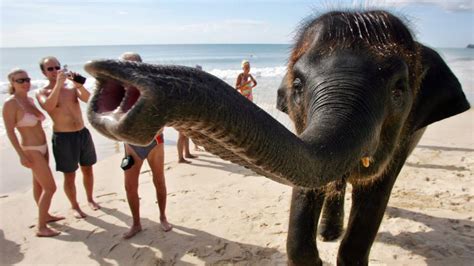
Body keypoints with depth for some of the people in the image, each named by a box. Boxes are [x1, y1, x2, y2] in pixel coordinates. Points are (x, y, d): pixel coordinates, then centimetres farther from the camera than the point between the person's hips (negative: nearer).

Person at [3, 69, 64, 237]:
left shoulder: (30, 100, 5)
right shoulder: (10, 104, -17)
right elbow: (9, 131, -18)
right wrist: (21, 155, -22)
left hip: (42, 147, 8)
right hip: (31, 150, -8)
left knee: (39, 184, 21)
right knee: (50, 187, -7)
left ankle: (45, 215, 37)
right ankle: (41, 228, 3)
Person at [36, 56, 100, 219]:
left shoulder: (72, 88, 5)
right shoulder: (42, 93, -3)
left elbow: (88, 99, -12)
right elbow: (48, 106, -25)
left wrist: (79, 85, -28)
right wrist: (58, 84, -28)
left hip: (83, 133, 4)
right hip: (63, 138, -3)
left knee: (88, 170, 15)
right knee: (70, 175, 5)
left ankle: (90, 199, 34)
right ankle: (74, 206, 24)